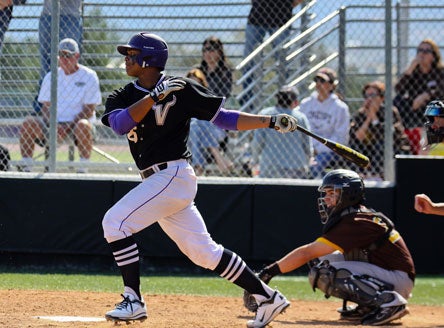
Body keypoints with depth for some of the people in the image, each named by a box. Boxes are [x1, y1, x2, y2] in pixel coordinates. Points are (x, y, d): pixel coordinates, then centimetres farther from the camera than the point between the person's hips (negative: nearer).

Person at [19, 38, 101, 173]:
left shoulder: (89, 76, 0)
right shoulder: (51, 77, 12)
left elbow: (89, 110, -6)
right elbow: (46, 106, 10)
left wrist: (67, 127, -19)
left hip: (76, 123, -3)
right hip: (53, 124, 3)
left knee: (83, 126, -39)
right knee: (28, 123, -23)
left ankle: (83, 170, -31)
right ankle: (26, 169, -21)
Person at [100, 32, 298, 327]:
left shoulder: (181, 89, -4)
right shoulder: (123, 97, 10)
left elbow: (223, 117, 0)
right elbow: (120, 124, -12)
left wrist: (271, 122, -7)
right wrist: (154, 96, -21)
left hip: (173, 175, -7)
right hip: (157, 180, 7)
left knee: (115, 221, -16)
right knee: (203, 251, 8)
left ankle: (134, 301, -12)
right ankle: (267, 297, 16)